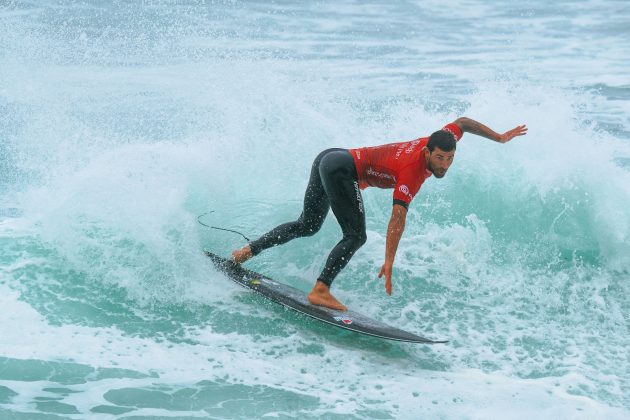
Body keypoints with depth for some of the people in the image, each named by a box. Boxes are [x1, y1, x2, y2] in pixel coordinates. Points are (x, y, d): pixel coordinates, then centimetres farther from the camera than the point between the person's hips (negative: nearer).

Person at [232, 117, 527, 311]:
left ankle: (248, 251, 25)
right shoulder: (412, 172, -24)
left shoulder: (434, 142, -2)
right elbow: (398, 218, -32)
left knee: (307, 226, 22)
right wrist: (388, 262, -36)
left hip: (330, 158, 10)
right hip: (343, 169, -10)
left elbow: (463, 122, 16)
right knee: (355, 236, -14)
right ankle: (320, 290, -22)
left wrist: (500, 138, 17)